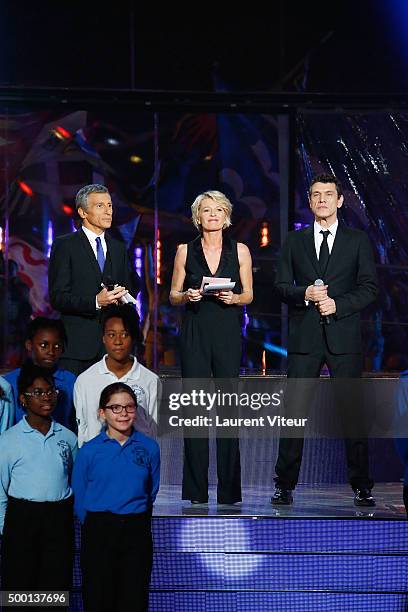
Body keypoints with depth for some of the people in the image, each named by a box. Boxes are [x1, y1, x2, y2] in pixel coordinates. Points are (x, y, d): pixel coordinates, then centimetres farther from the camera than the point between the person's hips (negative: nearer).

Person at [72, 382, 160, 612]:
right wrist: (95, 524, 6)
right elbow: (79, 497, 5)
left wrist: (136, 520, 11)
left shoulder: (149, 447, 1)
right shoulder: (90, 451, -3)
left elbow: (152, 491, 11)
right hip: (98, 530, -1)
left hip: (137, 530, 1)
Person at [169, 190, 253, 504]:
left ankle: (229, 489, 6)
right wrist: (187, 296, -11)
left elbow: (248, 295, 10)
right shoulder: (186, 251, 7)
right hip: (195, 333, 0)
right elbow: (173, 296, 10)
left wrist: (234, 298, -11)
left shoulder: (240, 251, 7)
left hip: (228, 333, 0)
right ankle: (196, 489, 3)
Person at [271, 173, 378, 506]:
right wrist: (305, 294, -12)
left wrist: (338, 304, -12)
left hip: (344, 335, -1)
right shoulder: (294, 241, 13)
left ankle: (362, 486, 9)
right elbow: (281, 285, 8)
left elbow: (369, 288, 2)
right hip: (304, 337, 1)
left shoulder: (358, 240, 8)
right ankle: (285, 485, 5)